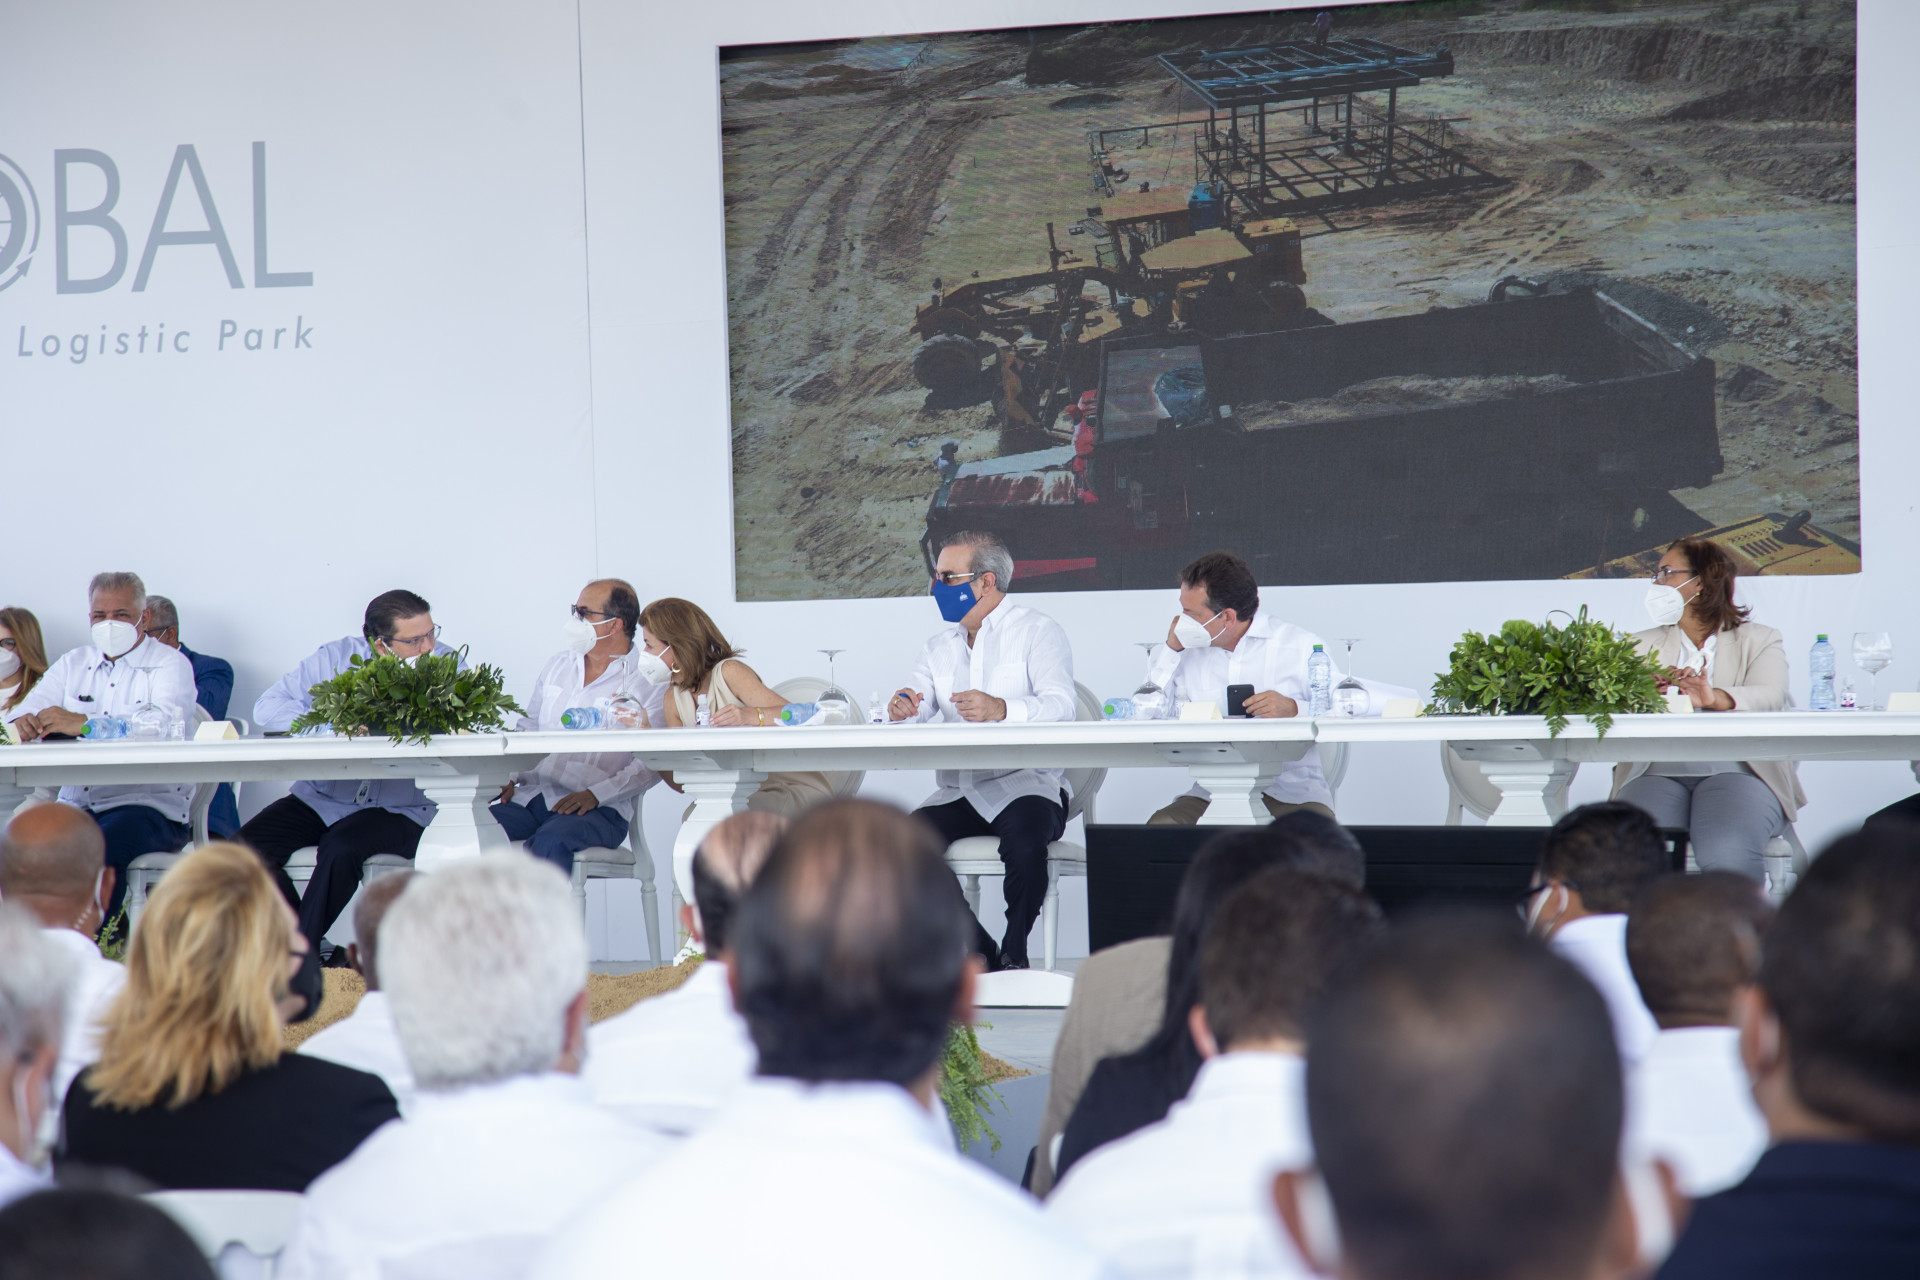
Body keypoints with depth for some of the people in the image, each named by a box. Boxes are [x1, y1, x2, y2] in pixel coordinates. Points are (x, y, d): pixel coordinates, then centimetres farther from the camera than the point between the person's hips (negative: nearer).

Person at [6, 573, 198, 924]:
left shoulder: (169, 664, 3)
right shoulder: (73, 664, 21)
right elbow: (32, 708, 8)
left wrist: (84, 724, -28)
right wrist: (23, 721, -19)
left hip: (150, 805, -4)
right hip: (76, 803, 5)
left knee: (101, 844, -36)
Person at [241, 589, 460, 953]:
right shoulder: (335, 658, 5)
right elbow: (267, 708, -2)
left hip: (400, 809, -4)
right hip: (321, 797, 4)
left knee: (341, 849, -33)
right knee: (247, 848, -16)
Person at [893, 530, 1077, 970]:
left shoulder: (1039, 632, 4)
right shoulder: (941, 646, 22)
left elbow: (1061, 706, -14)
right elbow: (912, 710, 11)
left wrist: (1003, 709, -34)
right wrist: (902, 709, -16)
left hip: (1027, 781, -5)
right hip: (957, 790, 5)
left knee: (1024, 842, -37)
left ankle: (1014, 955, -14)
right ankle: (980, 955, -11)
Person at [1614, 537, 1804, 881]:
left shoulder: (1759, 641, 17)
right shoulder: (1643, 645, 25)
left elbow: (1769, 696, -5)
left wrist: (1714, 697, -27)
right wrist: (1656, 687, -19)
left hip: (1734, 769, -2)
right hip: (1656, 772, 2)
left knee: (1727, 856, -33)